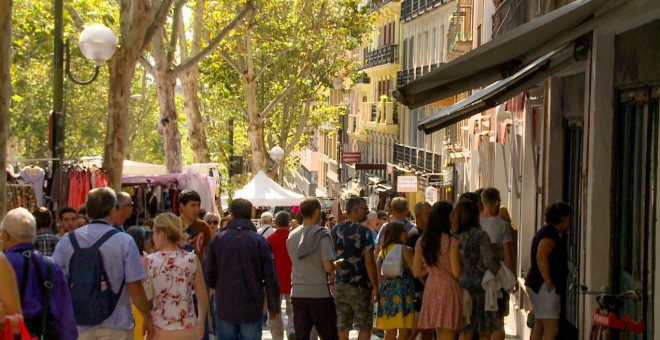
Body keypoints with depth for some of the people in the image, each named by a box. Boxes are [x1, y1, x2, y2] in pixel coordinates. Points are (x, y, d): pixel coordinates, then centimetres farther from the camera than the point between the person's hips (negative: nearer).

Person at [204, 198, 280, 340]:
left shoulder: (217, 240, -3)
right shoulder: (260, 241, -6)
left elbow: (208, 276, -2)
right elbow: (271, 278, -6)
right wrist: (274, 307, 4)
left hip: (225, 308, 1)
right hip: (252, 309, -1)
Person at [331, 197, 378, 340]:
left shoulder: (336, 230, 5)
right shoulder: (364, 232, -13)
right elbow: (369, 261, -15)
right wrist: (375, 286, -10)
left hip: (340, 285, 5)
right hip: (360, 286, -5)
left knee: (342, 328, 8)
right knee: (365, 328, 5)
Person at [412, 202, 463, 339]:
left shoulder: (421, 242, 6)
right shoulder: (452, 242, -11)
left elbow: (416, 272, 10)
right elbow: (456, 273, -15)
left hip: (430, 289, 6)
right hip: (449, 289, -6)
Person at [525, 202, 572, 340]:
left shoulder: (546, 232, 19)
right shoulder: (550, 233, -13)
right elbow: (541, 258, -24)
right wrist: (550, 285, -22)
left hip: (537, 286, 11)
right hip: (544, 287, -11)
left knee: (539, 328, 12)